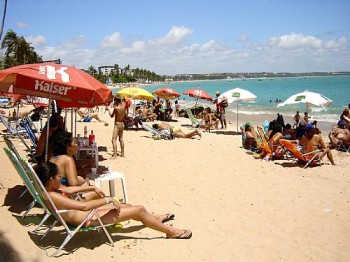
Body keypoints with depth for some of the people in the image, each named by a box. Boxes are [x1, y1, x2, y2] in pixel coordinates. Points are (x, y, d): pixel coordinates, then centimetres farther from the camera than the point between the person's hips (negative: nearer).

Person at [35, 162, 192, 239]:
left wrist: (92, 188, 14)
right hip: (90, 219, -10)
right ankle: (172, 232, 12)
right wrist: (108, 199, -24)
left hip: (89, 213, 10)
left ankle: (156, 219, 44)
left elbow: (69, 190, 20)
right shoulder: (52, 196, -29)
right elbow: (84, 206, -34)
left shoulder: (49, 190, 1)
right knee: (139, 210, -5)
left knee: (127, 206, 21)